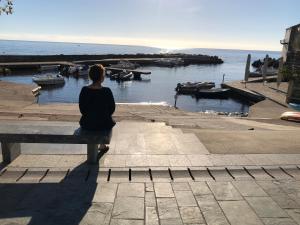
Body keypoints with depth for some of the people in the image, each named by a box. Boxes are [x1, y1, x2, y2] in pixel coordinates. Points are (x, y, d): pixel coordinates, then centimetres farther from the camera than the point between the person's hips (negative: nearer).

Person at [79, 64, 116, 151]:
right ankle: (102, 146, 43)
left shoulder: (84, 90, -11)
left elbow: (82, 109, -1)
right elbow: (112, 109, -7)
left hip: (86, 124, 3)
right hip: (103, 124, -3)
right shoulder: (106, 91, -18)